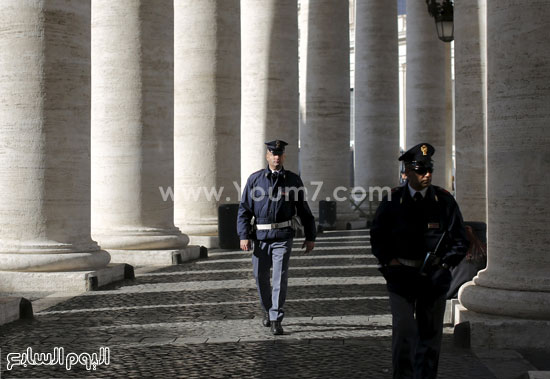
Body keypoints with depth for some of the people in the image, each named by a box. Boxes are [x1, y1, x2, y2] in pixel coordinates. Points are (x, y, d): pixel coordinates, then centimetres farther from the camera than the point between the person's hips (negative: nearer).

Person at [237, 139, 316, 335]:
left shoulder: (293, 180, 3)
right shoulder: (255, 179, 4)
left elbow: (304, 211, 9)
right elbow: (244, 209, 3)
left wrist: (310, 237, 7)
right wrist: (244, 235, -6)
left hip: (283, 237, -2)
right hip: (260, 236, 2)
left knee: (280, 277, -9)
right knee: (261, 277, 10)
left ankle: (276, 320, -5)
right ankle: (267, 310, 34)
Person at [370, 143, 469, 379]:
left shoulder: (444, 201, 3)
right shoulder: (392, 201, 0)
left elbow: (460, 240, 7)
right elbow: (378, 238, 6)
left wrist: (444, 266, -5)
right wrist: (394, 264, -6)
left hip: (434, 278, 2)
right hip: (401, 278, -2)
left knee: (430, 334, 7)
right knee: (404, 332, -10)